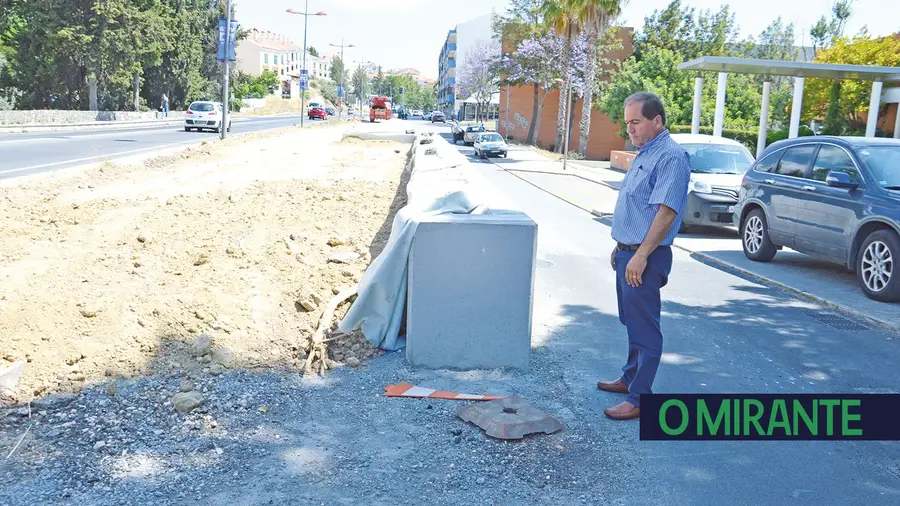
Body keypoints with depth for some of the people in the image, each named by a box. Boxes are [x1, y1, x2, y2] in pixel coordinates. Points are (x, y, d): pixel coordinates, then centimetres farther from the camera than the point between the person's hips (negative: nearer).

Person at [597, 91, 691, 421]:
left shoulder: (671, 157, -17)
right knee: (632, 323, 20)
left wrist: (641, 255, -26)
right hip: (628, 253, 10)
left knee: (644, 328, -4)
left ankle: (640, 398, 3)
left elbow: (667, 210, -24)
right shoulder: (644, 154, 15)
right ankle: (631, 378, 34)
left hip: (645, 258, -10)